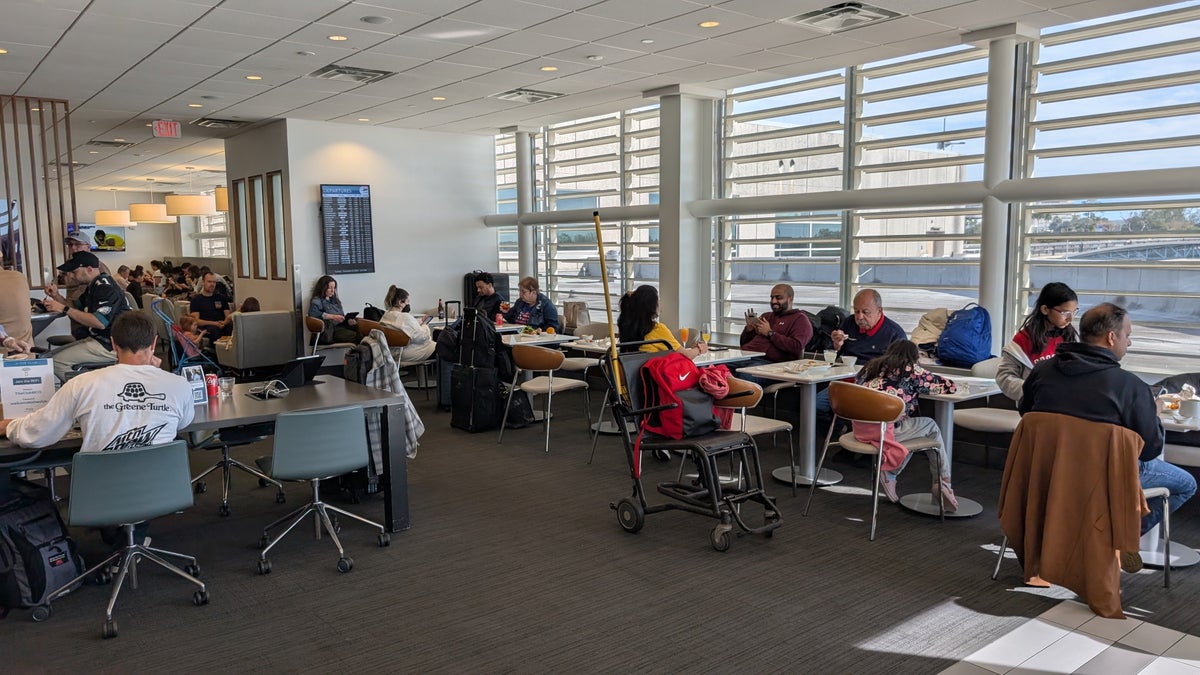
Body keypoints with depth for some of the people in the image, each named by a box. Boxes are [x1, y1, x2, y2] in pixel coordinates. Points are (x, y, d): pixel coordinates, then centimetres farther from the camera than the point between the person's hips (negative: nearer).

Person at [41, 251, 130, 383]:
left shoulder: (105, 287, -16)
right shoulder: (93, 286, 16)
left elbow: (100, 322, -26)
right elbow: (77, 309, 22)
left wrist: (65, 309, -21)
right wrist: (56, 296, 5)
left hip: (110, 345, -10)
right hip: (98, 339, 10)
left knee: (56, 361, -11)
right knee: (56, 355, 13)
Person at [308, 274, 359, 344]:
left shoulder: (335, 300, 30)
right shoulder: (317, 300, 8)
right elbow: (312, 313, -13)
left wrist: (348, 321, 1)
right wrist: (332, 317, -17)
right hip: (331, 330, -6)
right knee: (355, 336, -34)